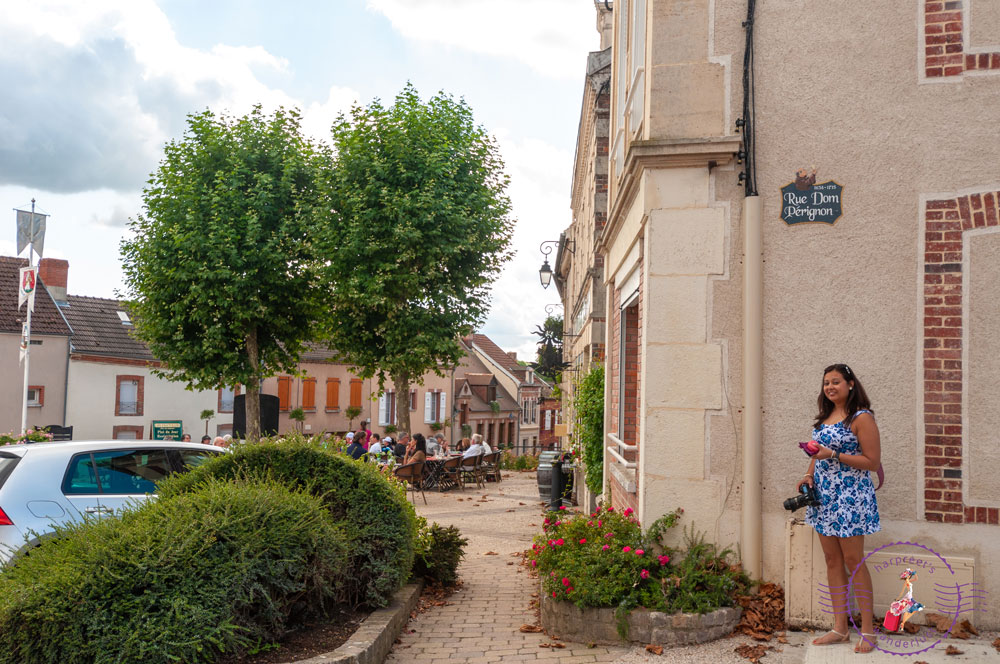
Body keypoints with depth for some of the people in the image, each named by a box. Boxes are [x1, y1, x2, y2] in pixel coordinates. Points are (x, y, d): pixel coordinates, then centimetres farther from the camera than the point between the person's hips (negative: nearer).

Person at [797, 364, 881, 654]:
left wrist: (834, 455, -20)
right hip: (823, 496, 7)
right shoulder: (825, 417, 13)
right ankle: (839, 629, 17)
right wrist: (809, 475, 4)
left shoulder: (862, 418, -10)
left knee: (853, 561, -2)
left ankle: (868, 631, 9)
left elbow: (872, 461, -13)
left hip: (850, 496, -7)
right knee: (832, 561, 10)